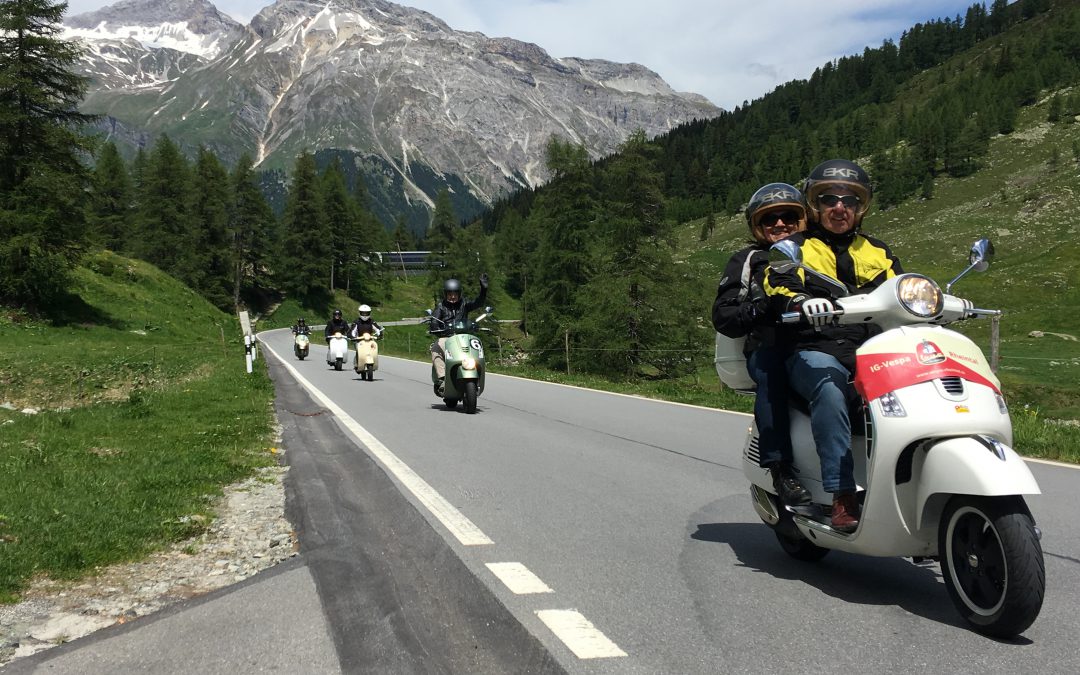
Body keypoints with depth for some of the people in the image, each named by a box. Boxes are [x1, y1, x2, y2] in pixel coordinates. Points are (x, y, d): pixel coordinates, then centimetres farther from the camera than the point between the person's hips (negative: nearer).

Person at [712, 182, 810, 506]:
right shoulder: (748, 260, 19)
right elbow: (722, 317, 8)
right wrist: (759, 307, -11)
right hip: (769, 344, -3)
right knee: (770, 370, -38)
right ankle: (780, 468, -37)